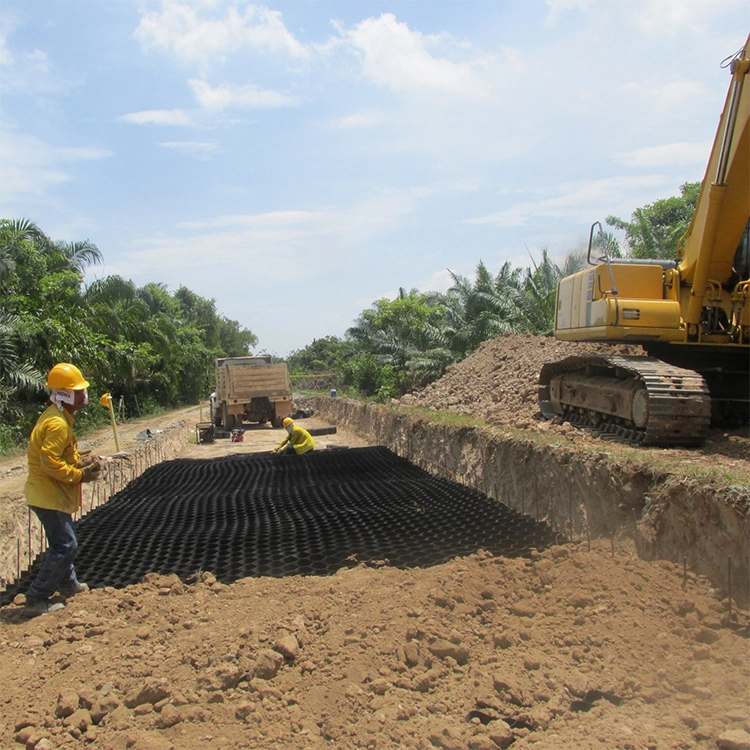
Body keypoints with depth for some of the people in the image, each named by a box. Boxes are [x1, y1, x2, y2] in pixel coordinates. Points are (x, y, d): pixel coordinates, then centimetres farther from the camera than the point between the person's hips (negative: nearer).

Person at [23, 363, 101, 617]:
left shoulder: (59, 418, 11)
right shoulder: (57, 424, -22)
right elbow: (50, 463, -28)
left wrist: (80, 460, 4)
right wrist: (80, 475, -19)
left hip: (52, 493, 11)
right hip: (49, 495, -11)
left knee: (63, 541, 23)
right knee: (65, 546, -7)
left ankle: (69, 585, 40)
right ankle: (36, 600, 0)